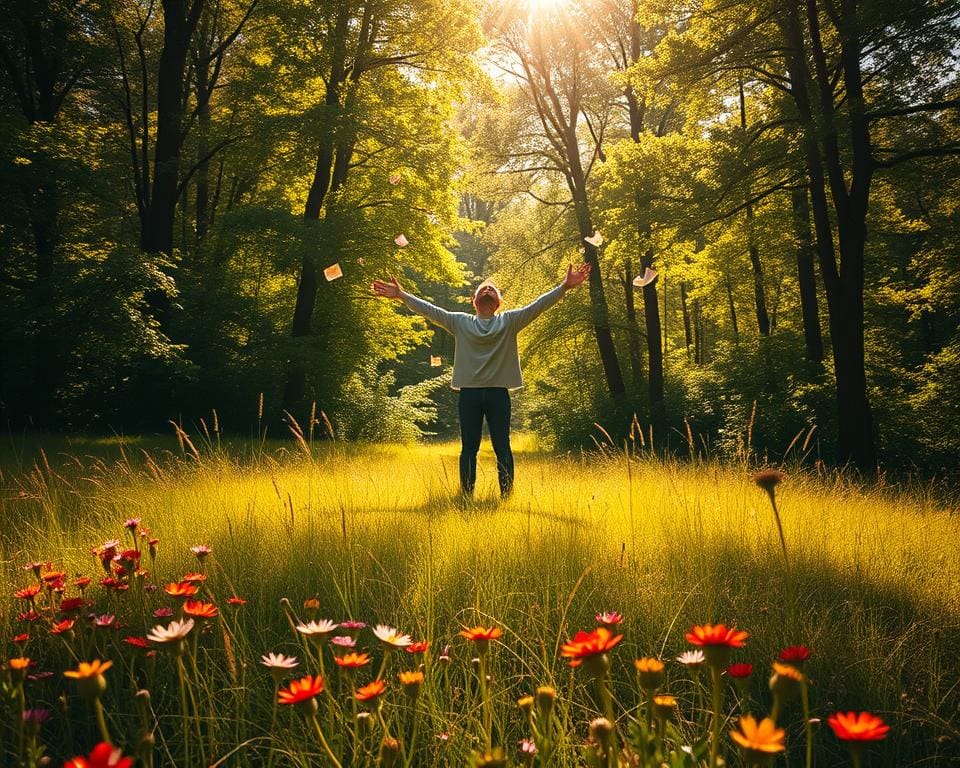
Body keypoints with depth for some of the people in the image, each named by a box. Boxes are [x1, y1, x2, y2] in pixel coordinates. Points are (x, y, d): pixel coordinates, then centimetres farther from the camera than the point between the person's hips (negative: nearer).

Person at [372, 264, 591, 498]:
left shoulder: (509, 321, 7)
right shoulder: (460, 321, 9)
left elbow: (538, 305, -4)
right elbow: (430, 310, 4)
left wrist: (564, 287, -15)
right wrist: (401, 295, -4)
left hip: (498, 393, 0)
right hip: (469, 393, 1)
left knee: (502, 447, 3)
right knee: (468, 448, 6)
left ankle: (507, 496, 6)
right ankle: (466, 496, 11)